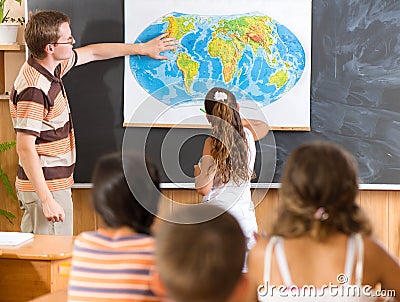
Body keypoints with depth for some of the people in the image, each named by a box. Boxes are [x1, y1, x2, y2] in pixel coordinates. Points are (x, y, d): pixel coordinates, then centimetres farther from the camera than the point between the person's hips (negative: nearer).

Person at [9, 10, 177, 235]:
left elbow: (93, 53, 21)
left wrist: (143, 48, 29)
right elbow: (25, 148, -25)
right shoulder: (34, 90, -23)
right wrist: (47, 200, -28)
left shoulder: (50, 68, 6)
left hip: (56, 182, 10)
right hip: (46, 188, -10)